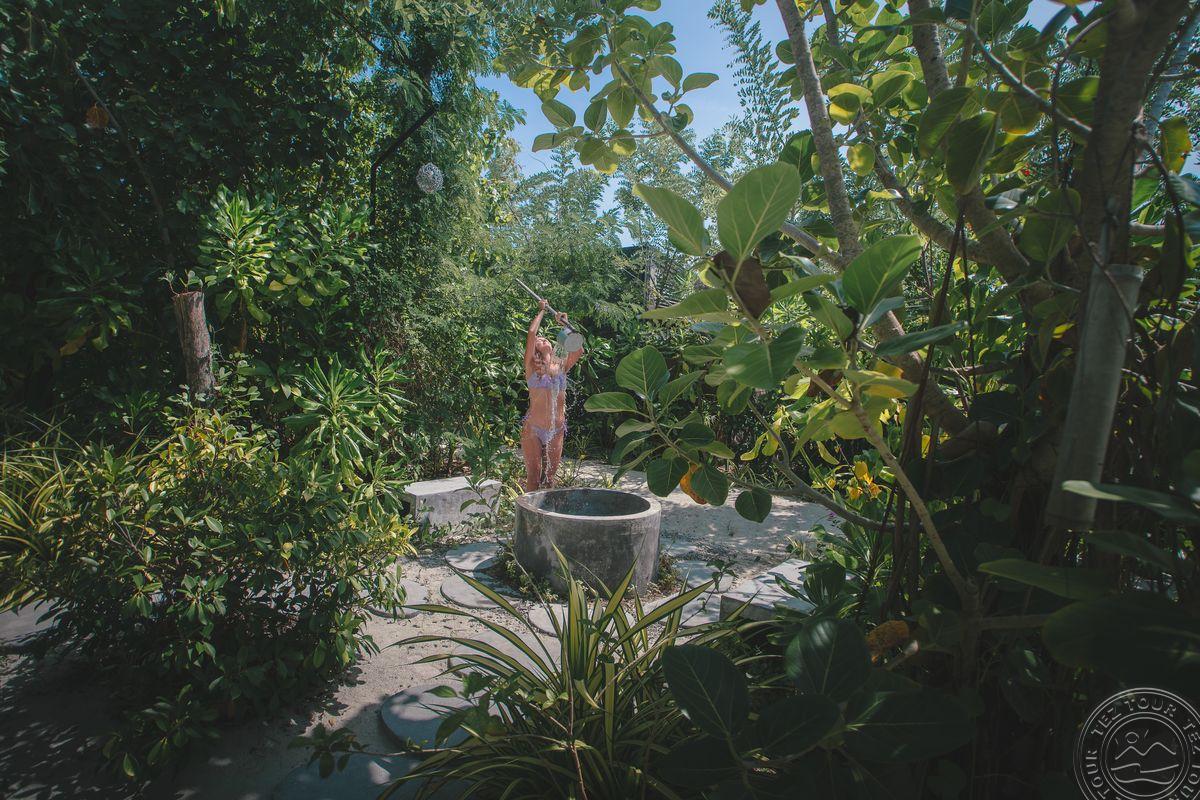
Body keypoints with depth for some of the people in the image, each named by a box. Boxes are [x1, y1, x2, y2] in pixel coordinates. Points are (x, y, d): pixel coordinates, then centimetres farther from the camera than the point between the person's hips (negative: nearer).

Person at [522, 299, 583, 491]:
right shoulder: (531, 367, -1)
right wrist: (541, 311, 3)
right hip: (533, 429, -3)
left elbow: (578, 350, -5)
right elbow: (532, 333, -11)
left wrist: (565, 324, 2)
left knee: (550, 476, 10)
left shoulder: (561, 366, 9)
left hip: (557, 431, 3)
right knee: (533, 476, -1)